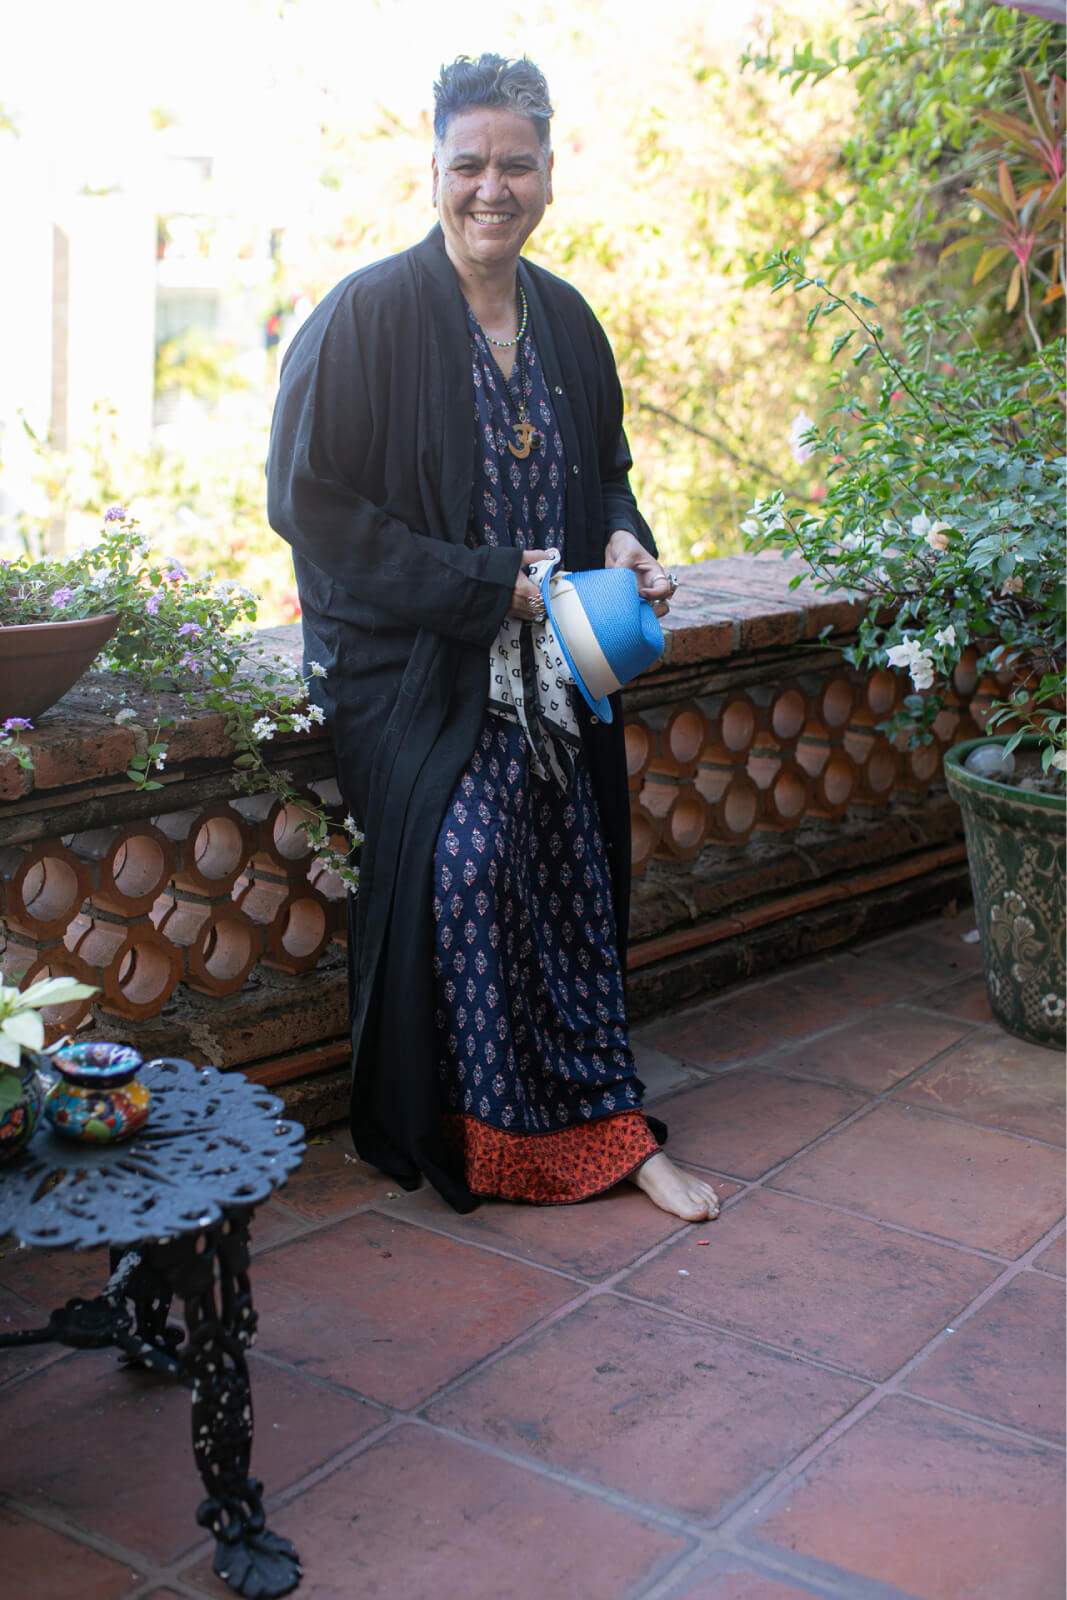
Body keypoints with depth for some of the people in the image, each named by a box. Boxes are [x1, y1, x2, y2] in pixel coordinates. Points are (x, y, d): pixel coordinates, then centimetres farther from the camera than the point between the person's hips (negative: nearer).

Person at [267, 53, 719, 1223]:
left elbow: (604, 472, 22)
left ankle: (604, 1127, 13)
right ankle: (475, 1131, -3)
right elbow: (310, 502, -13)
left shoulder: (565, 321, 10)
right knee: (467, 861, -21)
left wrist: (623, 545, -3)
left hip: (551, 665, 5)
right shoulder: (368, 315, -9)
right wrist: (488, 589, -17)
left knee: (572, 883, 1)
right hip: (417, 673, -5)